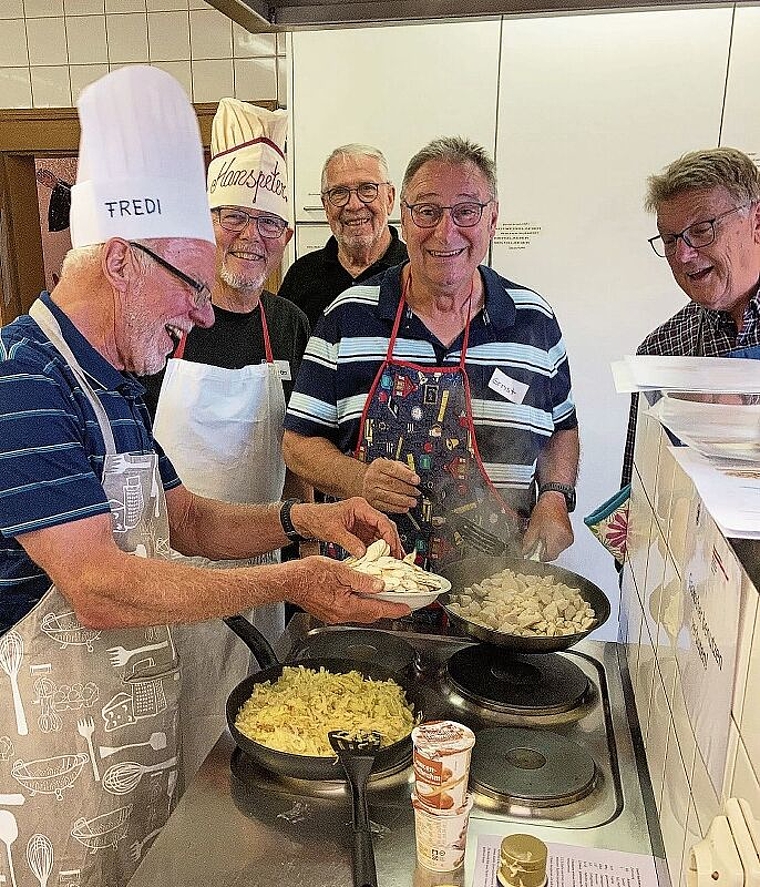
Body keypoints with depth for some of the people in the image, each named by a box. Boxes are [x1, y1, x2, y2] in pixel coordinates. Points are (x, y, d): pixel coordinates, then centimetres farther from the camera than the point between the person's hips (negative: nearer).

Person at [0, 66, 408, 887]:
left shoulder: (113, 386, 8)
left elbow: (187, 520, 12)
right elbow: (100, 588, -28)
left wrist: (301, 520, -3)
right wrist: (290, 583, -25)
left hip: (135, 721, 9)